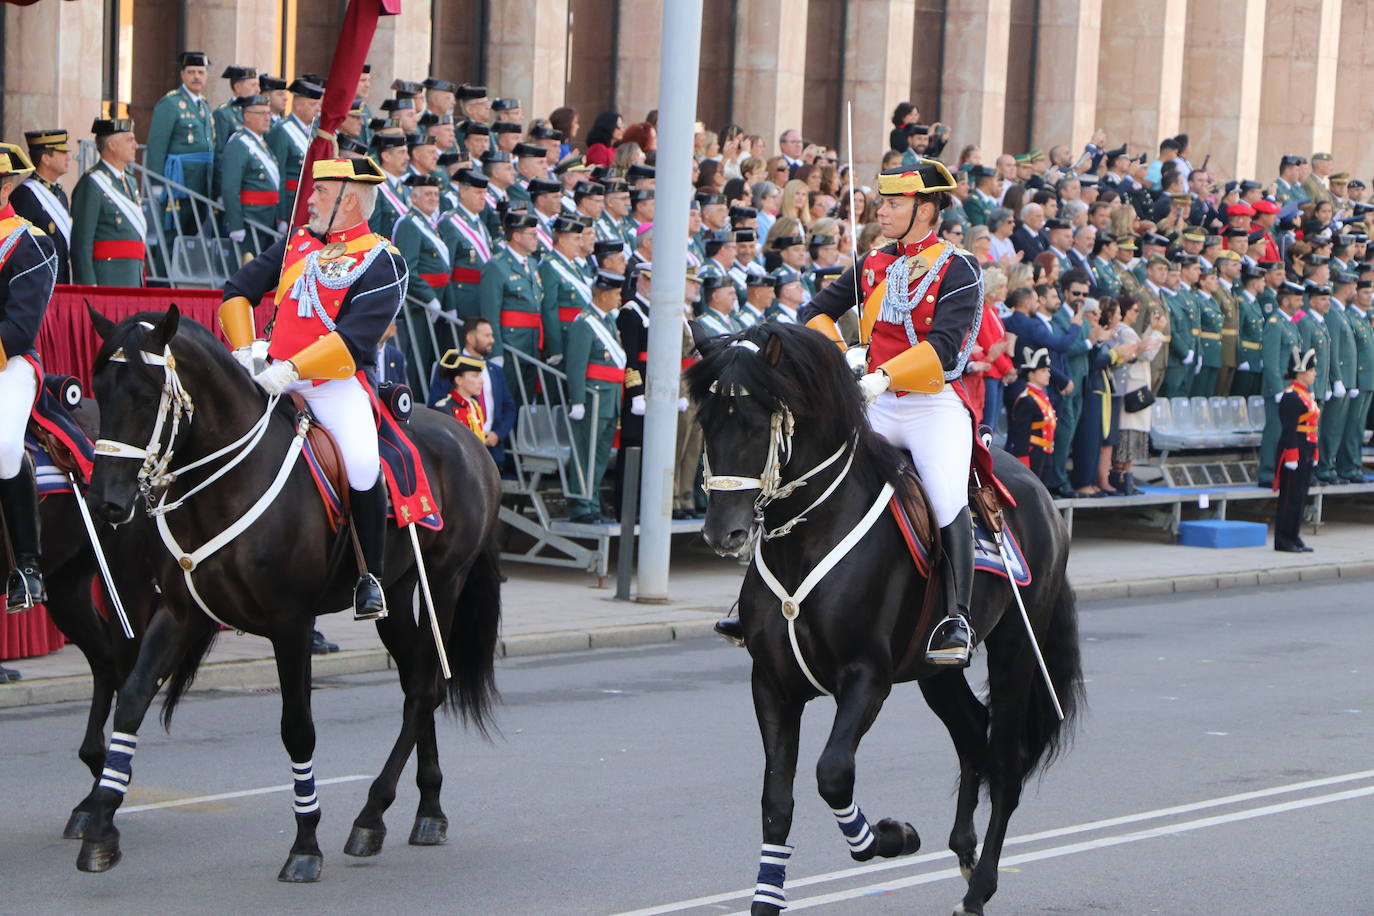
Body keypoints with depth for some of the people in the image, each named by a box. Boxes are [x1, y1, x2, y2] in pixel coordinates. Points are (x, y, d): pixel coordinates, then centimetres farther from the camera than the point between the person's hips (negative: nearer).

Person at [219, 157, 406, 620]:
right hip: (274, 381, 6)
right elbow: (239, 290, 16)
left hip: (337, 386, -6)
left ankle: (370, 576, -10)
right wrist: (244, 351, 0)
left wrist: (291, 369, -25)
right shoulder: (297, 242, 16)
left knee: (361, 464, -28)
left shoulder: (381, 262, -5)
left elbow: (356, 338, -16)